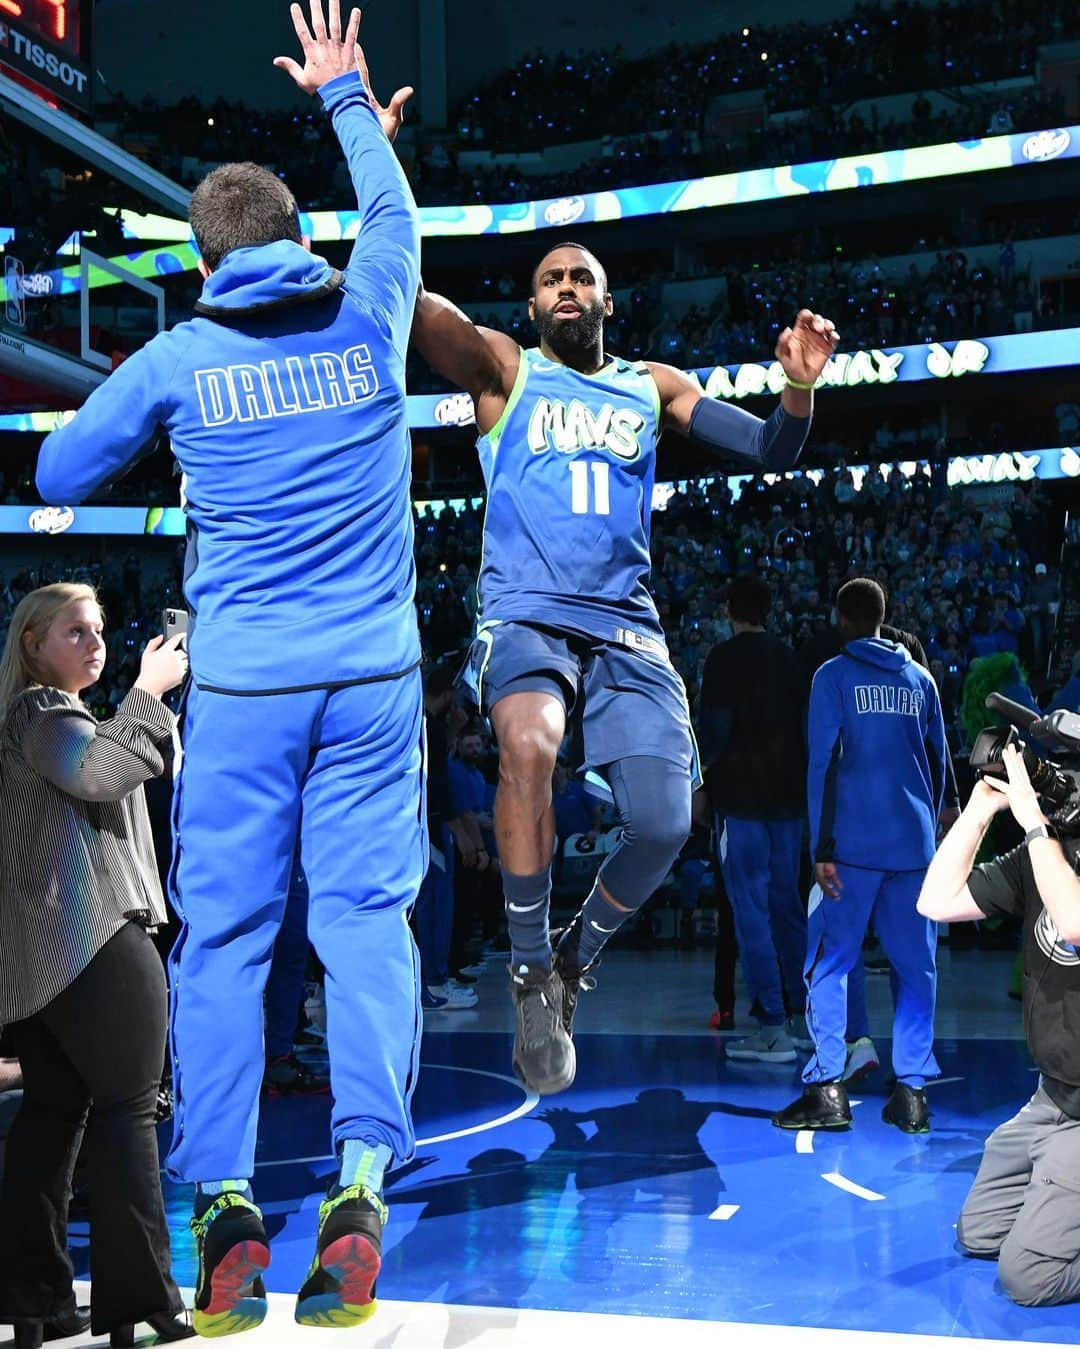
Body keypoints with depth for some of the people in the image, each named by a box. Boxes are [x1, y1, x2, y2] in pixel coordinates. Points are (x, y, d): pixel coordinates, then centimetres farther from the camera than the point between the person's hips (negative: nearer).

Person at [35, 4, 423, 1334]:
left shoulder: (179, 356, 0)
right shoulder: (371, 313, 4)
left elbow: (57, 474, 12)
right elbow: (394, 208, 26)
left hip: (240, 681, -1)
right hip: (374, 674, 1)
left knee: (222, 932, 4)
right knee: (365, 915, 2)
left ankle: (224, 1205, 3)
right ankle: (360, 1185, -7)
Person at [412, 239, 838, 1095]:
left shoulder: (652, 387, 18)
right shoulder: (504, 370, 10)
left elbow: (772, 453, 12)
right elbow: (417, 309, -8)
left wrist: (801, 385, -8)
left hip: (627, 629, 3)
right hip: (525, 615, -3)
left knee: (663, 825, -12)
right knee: (529, 742, -36)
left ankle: (577, 959, 19)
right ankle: (531, 972, -17)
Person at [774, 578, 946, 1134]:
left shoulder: (834, 675, -1)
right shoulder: (920, 679, 12)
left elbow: (823, 763, -7)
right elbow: (937, 762, 15)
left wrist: (822, 849, -8)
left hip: (854, 844, -4)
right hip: (915, 844, 4)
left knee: (828, 965, 2)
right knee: (916, 967, 7)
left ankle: (827, 1088, -3)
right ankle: (913, 1092, 6)